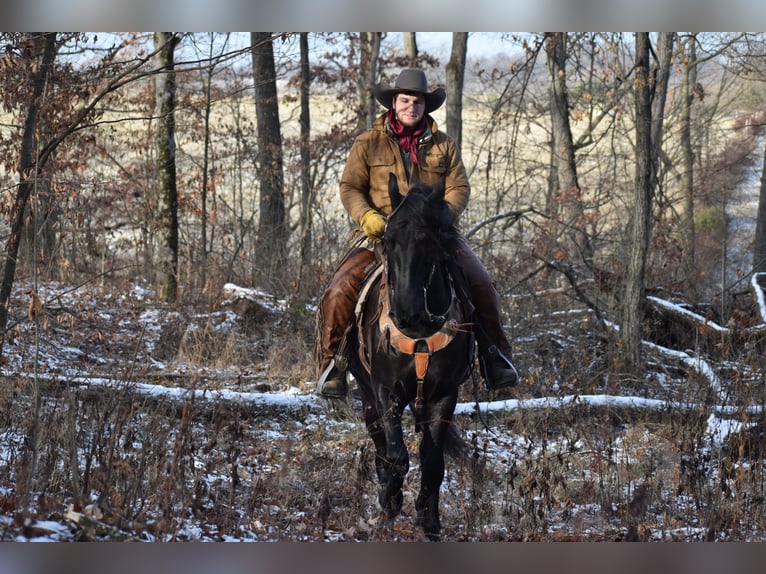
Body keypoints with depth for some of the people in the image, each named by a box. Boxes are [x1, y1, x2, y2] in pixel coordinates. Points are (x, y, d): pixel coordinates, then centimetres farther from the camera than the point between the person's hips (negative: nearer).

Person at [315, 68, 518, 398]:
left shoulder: (443, 145, 12)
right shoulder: (368, 144, 7)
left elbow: (459, 189, 6)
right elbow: (350, 188, 4)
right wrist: (367, 216, -16)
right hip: (379, 234, -1)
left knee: (481, 284, -14)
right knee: (340, 290, -23)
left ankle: (494, 356, 4)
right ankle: (332, 363, -8)